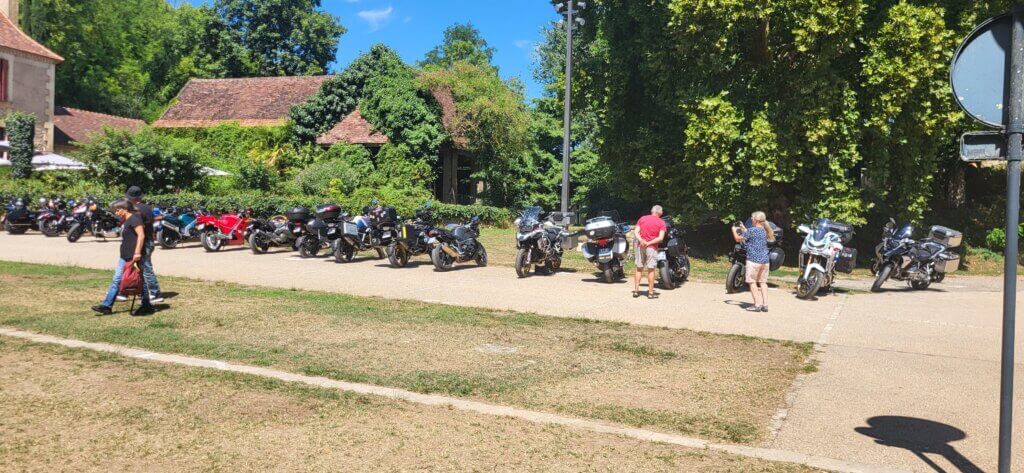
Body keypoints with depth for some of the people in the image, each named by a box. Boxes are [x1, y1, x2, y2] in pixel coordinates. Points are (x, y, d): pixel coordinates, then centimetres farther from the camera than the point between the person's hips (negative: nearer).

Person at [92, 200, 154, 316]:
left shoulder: (134, 218, -11)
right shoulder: (126, 221, 20)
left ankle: (147, 307, 7)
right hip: (125, 257, 10)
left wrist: (137, 252, -27)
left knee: (140, 281, -1)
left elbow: (141, 235, -21)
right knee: (117, 280, 7)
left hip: (134, 257, -10)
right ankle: (107, 306, 8)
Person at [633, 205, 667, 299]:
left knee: (639, 269, 10)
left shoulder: (642, 218, 8)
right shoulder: (661, 222, -1)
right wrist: (649, 243, -13)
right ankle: (650, 292, 4)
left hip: (641, 246, 3)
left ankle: (636, 290, 12)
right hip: (652, 248, -3)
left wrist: (641, 240, -15)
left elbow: (636, 232, -2)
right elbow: (660, 238, -11)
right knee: (651, 270, 1)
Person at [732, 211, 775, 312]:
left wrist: (734, 230, 14)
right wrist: (744, 229, 32)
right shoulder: (764, 231, 12)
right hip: (765, 260, 7)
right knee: (762, 282, 11)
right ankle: (765, 304, 8)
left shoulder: (752, 230, -11)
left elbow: (738, 239, -4)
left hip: (754, 260, -7)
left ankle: (757, 304, -4)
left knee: (752, 282, 0)